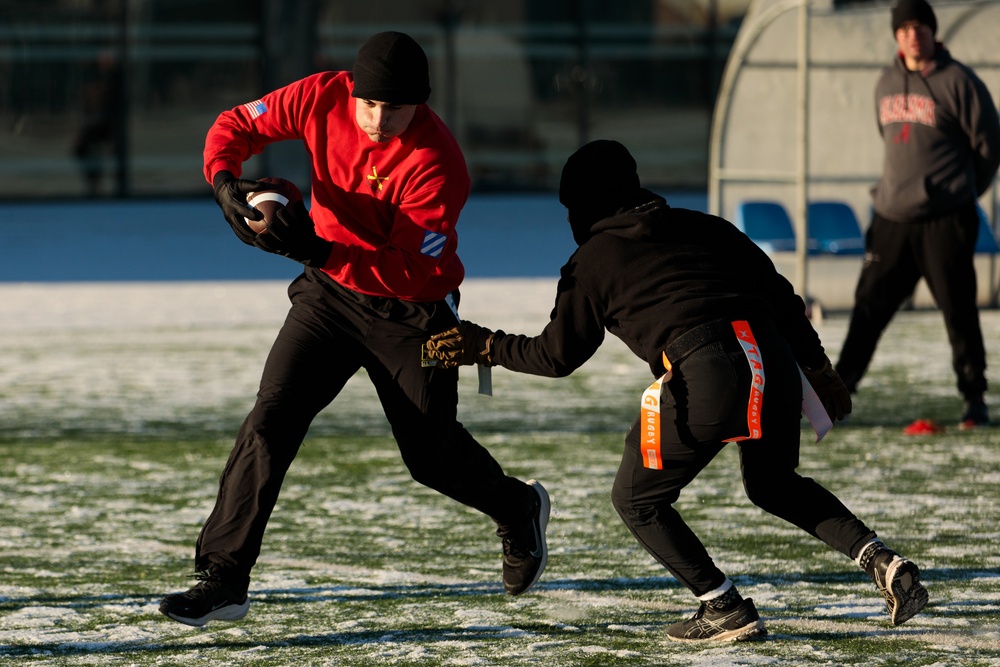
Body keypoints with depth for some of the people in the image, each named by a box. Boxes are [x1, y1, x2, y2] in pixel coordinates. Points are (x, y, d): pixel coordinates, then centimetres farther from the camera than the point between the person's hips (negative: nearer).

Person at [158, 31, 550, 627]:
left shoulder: (438, 164, -27)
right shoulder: (325, 99, -14)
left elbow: (415, 273, -29)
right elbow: (238, 125, -3)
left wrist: (320, 251, -40)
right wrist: (226, 182, -25)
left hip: (411, 311, -3)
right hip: (329, 291, 3)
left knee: (431, 454, 7)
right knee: (272, 420, -13)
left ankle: (519, 510, 41)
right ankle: (224, 579, -12)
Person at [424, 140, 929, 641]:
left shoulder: (591, 261, 13)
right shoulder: (703, 227, 25)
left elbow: (557, 355, 17)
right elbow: (779, 294, 22)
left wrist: (485, 347, 30)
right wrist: (817, 368, 27)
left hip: (702, 375, -6)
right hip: (774, 362, 6)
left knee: (637, 500, 15)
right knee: (774, 485, 30)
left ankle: (725, 609, 7)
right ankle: (880, 560, 12)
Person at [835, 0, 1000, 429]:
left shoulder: (958, 82, -7)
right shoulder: (887, 84, 12)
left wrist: (960, 193, 7)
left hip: (944, 221, -5)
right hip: (891, 218, 5)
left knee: (959, 311, -2)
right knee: (869, 306, 5)